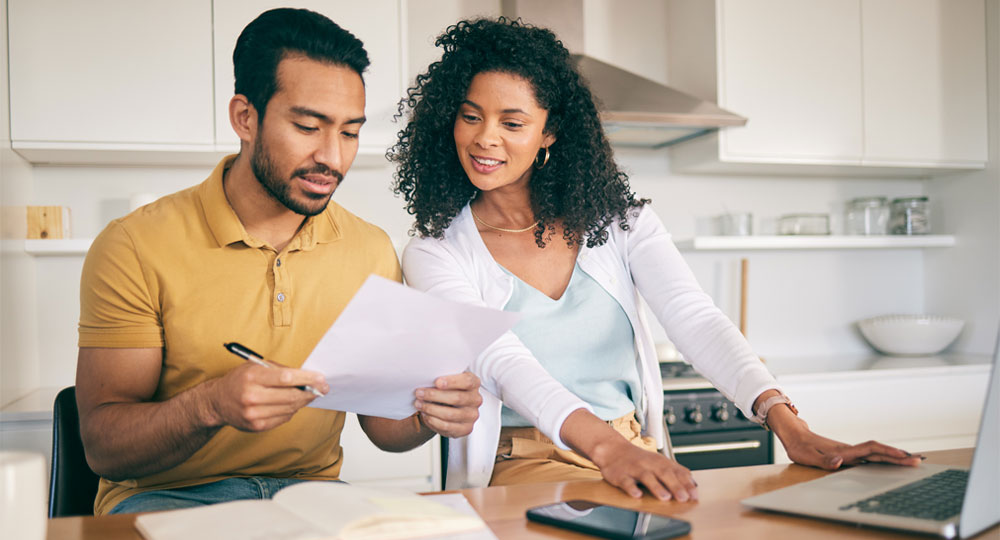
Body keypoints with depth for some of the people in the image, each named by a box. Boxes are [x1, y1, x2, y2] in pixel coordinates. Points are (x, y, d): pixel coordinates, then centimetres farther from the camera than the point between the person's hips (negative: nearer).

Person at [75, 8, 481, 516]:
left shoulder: (372, 251, 2)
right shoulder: (134, 249, -10)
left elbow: (381, 424, 7)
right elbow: (103, 447, -12)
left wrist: (425, 415, -17)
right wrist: (211, 405, -32)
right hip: (166, 496, -2)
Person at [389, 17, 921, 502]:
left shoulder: (614, 217, 6)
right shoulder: (434, 254, -2)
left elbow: (695, 317, -7)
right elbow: (502, 362, -20)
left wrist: (786, 422, -24)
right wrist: (605, 445, -38)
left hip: (637, 456, 4)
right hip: (519, 468, -4)